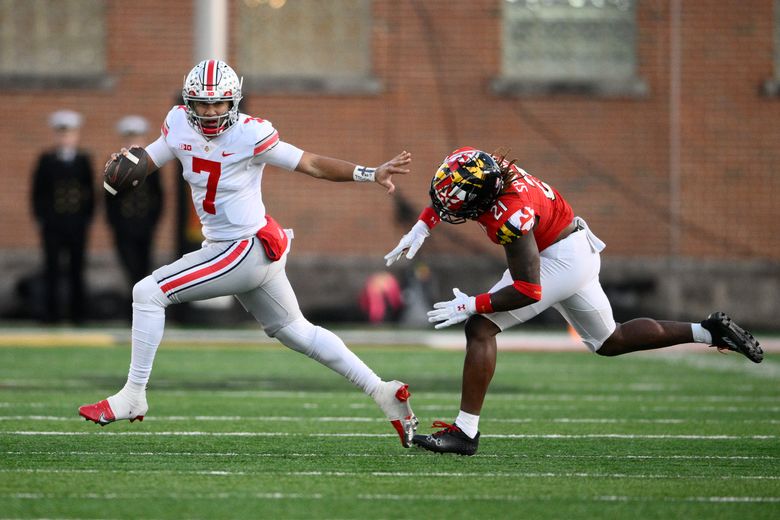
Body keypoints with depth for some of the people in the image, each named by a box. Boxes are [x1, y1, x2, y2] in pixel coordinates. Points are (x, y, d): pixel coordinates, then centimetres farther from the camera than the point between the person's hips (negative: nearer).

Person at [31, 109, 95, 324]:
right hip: (52, 223, -1)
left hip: (78, 224, 1)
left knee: (77, 269, 3)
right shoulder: (46, 160, 4)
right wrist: (40, 217, -1)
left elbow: (90, 192, 9)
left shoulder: (84, 160, 6)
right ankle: (52, 312, 1)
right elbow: (37, 191, 5)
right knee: (52, 268, -2)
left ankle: (77, 312, 7)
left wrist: (88, 216, 2)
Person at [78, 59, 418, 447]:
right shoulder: (180, 127, 0)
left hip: (246, 250, -8)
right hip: (248, 254, 8)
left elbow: (313, 164, -14)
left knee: (149, 293, -10)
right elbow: (147, 162, 10)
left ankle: (133, 396, -1)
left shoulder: (249, 135, -19)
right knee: (294, 331, 19)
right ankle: (383, 392, 25)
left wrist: (370, 174, -23)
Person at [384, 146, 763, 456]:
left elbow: (528, 290, -29)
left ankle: (465, 432, -16)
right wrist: (421, 229, 3)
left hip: (561, 260, -10)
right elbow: (443, 198, 15)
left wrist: (472, 305, -26)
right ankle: (709, 332, 27)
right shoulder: (476, 167, -12)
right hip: (580, 250, 10)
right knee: (610, 341, 25)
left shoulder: (509, 216, -34)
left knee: (480, 326, -15)